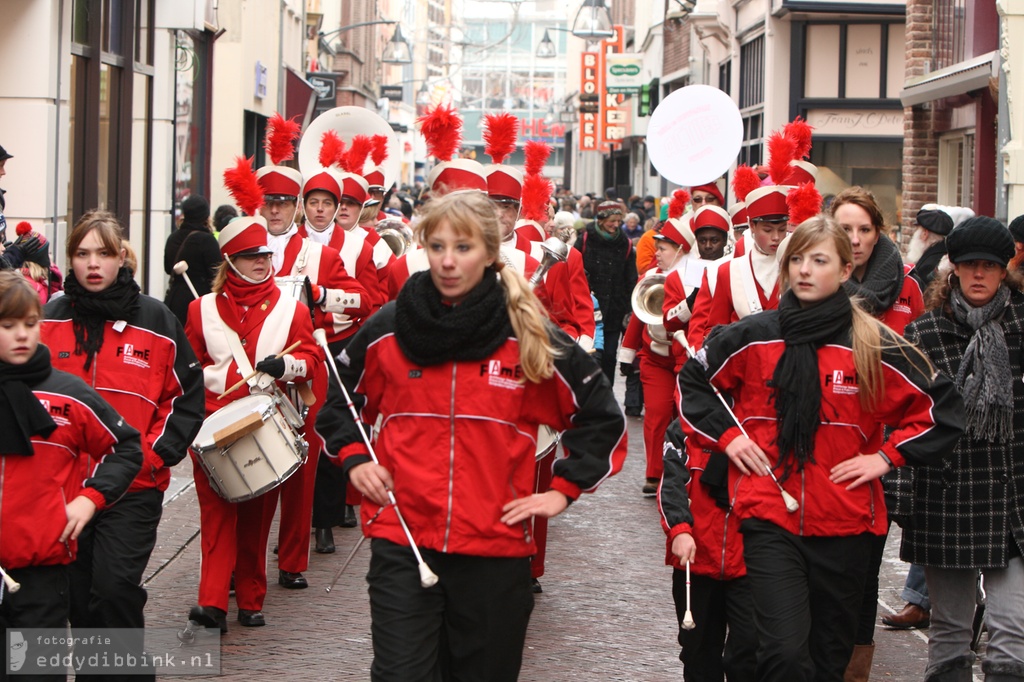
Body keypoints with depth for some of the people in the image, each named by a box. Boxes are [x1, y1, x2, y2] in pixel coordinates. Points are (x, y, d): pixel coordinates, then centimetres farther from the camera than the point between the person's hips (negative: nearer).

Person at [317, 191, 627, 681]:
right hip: (400, 543, 0)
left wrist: (564, 490, 1)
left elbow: (602, 417, 8)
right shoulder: (388, 329, 2)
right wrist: (354, 457, 5)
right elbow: (340, 400, 20)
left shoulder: (531, 337, -2)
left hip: (495, 549, 0)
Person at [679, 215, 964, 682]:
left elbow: (942, 407, 5)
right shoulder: (752, 337, 1)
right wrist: (725, 435, 3)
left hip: (844, 524, 1)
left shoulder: (876, 347, -2)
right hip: (768, 517, -1)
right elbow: (692, 380, 16)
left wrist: (886, 456, -1)